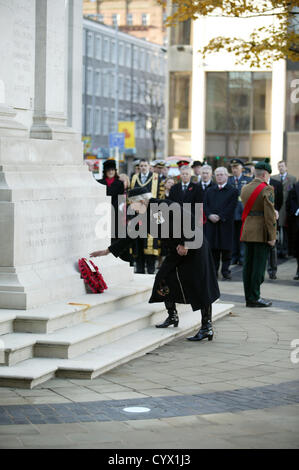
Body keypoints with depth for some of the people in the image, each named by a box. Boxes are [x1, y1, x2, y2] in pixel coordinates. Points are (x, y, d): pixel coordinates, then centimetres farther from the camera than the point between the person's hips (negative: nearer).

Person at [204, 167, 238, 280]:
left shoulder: (233, 191, 3)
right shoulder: (209, 191, 16)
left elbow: (231, 207, -7)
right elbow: (205, 205, 8)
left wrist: (220, 216, -15)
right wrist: (210, 215, -11)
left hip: (226, 223, -3)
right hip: (211, 224, 3)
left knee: (226, 248, -1)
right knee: (213, 248, 3)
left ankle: (225, 271, 6)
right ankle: (213, 270, 10)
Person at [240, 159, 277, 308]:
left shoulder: (245, 188, 10)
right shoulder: (267, 189, -12)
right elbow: (269, 215, -16)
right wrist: (272, 236, -13)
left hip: (247, 231, 7)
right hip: (261, 233, -7)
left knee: (248, 265, 9)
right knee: (259, 266, -3)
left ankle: (249, 297, 14)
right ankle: (254, 298, -2)